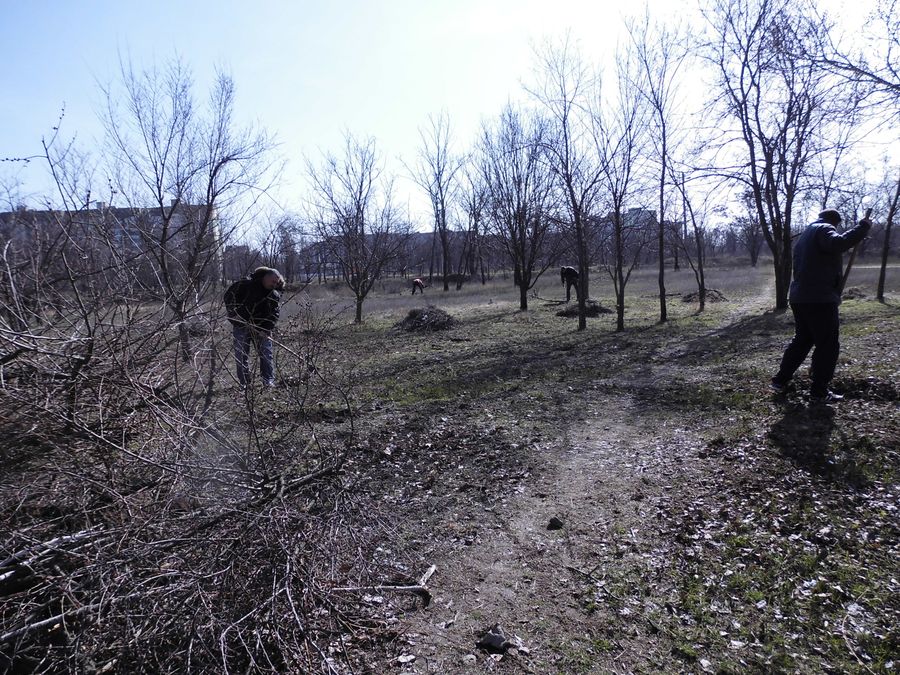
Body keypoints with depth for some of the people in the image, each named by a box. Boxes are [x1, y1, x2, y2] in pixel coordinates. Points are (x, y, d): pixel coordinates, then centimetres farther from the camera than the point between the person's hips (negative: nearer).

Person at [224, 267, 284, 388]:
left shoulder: (274, 295, 0)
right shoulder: (246, 284, -10)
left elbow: (274, 314, -3)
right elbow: (229, 295, -7)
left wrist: (266, 329, -15)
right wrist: (234, 312, -15)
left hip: (261, 328, 2)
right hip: (241, 325, -2)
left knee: (267, 353, -4)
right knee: (241, 355, 2)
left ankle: (269, 381, 0)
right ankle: (244, 382, 11)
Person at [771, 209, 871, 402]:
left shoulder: (805, 235, 24)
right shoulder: (823, 229, -6)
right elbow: (838, 244, -29)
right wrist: (863, 226, -24)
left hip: (799, 298, 9)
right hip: (820, 299, -9)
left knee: (801, 340, 19)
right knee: (827, 345, -2)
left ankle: (780, 380, 20)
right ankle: (819, 391, 1)